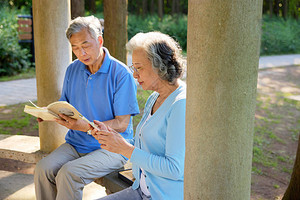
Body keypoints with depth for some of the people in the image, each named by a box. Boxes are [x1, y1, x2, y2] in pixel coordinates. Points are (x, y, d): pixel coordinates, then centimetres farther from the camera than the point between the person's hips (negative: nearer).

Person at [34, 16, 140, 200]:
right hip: (76, 143, 6)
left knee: (69, 174, -28)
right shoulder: (73, 70, 8)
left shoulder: (121, 73, -12)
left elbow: (122, 124, -13)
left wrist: (87, 127, -25)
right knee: (43, 169, -19)